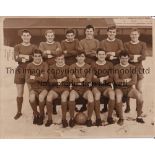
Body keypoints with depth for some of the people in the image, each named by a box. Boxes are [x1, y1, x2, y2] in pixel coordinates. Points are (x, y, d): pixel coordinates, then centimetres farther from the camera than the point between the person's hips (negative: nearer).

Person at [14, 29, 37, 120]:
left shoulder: (34, 47, 6)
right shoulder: (17, 47, 8)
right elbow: (16, 58, -9)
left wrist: (23, 56, -15)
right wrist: (29, 57, -18)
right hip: (20, 71, 1)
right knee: (20, 93, 4)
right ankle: (19, 112, 15)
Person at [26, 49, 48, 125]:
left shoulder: (44, 65, -3)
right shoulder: (29, 66, 2)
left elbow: (45, 78, -14)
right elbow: (27, 80, -5)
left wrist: (34, 77, -13)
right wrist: (39, 78, -15)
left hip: (43, 87, -1)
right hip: (34, 88, 1)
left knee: (41, 96, -33)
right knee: (31, 97, -31)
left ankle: (41, 115, -7)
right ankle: (36, 114, -5)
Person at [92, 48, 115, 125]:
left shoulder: (109, 65, 8)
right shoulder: (93, 65, 4)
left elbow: (111, 79, 2)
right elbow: (92, 79, -5)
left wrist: (102, 79, -14)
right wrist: (105, 78, -15)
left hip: (107, 86, 1)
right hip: (96, 86, -1)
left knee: (112, 94, -33)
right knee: (97, 94, -37)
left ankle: (110, 116, -19)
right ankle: (98, 118, -28)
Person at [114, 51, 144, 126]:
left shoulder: (132, 67, 7)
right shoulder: (116, 67, 4)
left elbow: (134, 81, -3)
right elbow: (116, 81, -7)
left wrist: (122, 82, -9)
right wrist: (128, 80, -6)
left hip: (129, 87, 2)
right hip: (119, 88, -1)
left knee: (139, 96, -27)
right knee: (118, 96, -35)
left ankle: (139, 117, -8)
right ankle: (121, 118, -18)